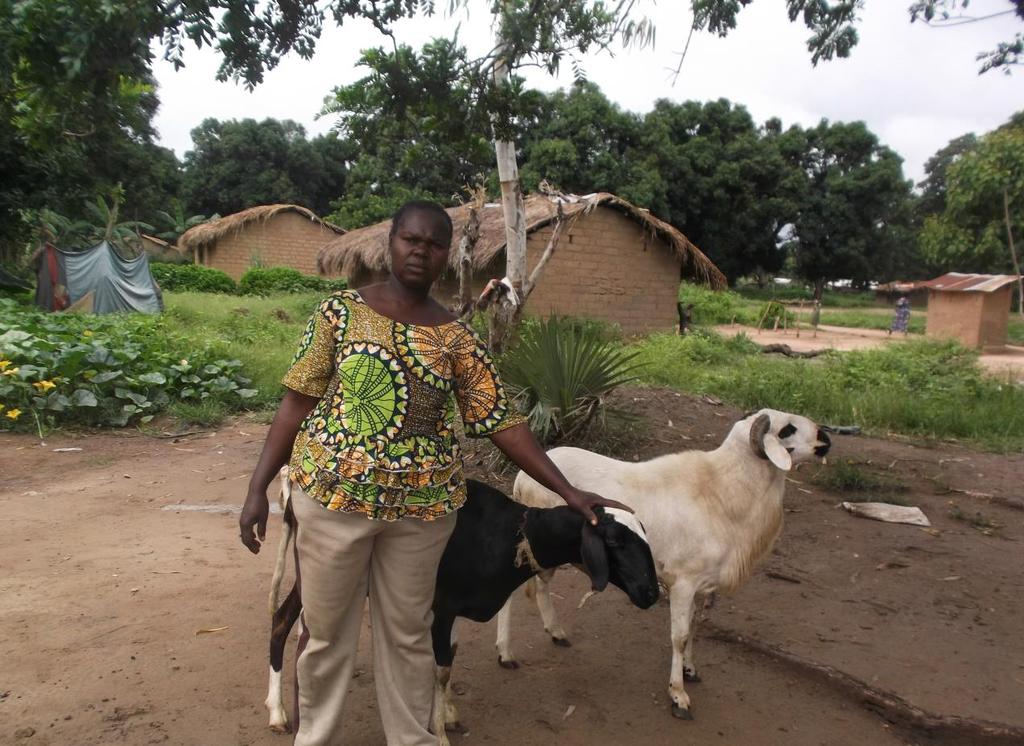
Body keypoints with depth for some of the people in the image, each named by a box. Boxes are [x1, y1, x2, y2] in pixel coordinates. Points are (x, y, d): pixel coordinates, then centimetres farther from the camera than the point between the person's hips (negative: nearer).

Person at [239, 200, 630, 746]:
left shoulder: (457, 339, 0)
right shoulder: (341, 310, -2)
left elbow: (502, 421, -1)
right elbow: (297, 403, -1)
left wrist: (567, 491, -6)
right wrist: (258, 487, -6)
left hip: (423, 507, 1)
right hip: (333, 496, -1)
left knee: (408, 633, 14)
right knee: (324, 631, 13)